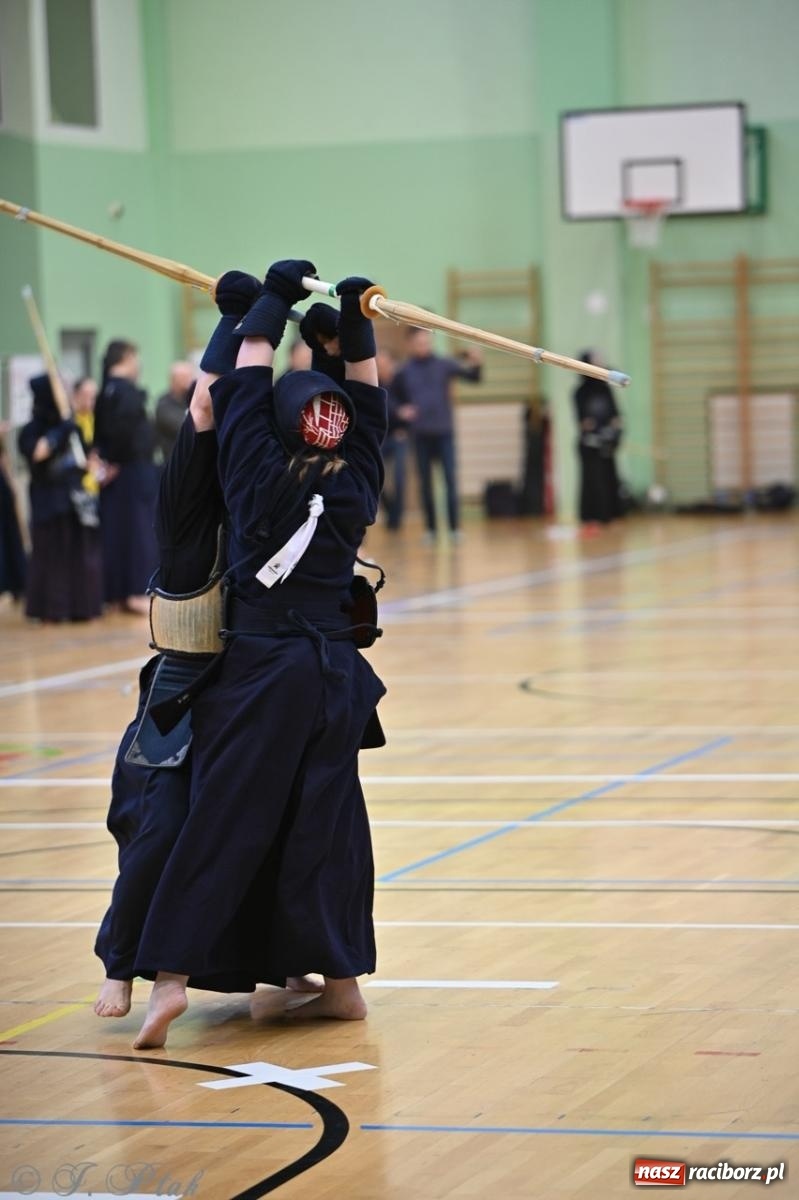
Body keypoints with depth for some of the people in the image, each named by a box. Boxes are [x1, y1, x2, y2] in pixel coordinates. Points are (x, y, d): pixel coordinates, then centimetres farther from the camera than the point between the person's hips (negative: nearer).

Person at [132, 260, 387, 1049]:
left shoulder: (260, 475, -8)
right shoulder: (356, 484, -1)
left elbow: (249, 368, 0)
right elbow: (367, 394, 11)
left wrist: (277, 296, 10)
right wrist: (354, 317, 12)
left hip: (260, 671, -3)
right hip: (336, 669, 3)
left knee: (223, 819, -5)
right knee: (326, 822, 8)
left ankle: (171, 974, -11)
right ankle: (342, 979, 11)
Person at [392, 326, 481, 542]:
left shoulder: (444, 365, 1)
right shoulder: (403, 373, 4)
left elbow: (472, 377, -7)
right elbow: (399, 401, 15)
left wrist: (476, 364, -27)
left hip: (444, 432, -1)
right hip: (421, 435, 1)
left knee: (450, 479, -8)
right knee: (425, 483, 4)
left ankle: (454, 526, -6)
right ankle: (430, 528, 10)